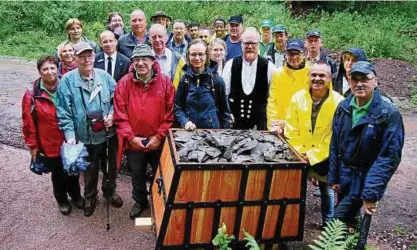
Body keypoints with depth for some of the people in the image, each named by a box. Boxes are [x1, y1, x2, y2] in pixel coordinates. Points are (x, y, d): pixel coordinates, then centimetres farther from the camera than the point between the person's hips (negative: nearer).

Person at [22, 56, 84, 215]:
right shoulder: (32, 95, -13)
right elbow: (29, 122, -7)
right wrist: (32, 145, -4)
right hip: (50, 145, -2)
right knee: (58, 175, 17)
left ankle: (76, 195, 46)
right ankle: (62, 200, 42)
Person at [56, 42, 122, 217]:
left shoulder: (104, 76, -3)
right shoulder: (67, 80, -9)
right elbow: (63, 111, -10)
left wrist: (112, 114, -12)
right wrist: (70, 135, -15)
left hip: (109, 132, 2)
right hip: (85, 136, -2)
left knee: (111, 165, 19)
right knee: (90, 169, 16)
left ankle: (110, 191, 45)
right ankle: (90, 197, 40)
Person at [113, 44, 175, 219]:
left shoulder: (165, 82, -8)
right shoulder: (124, 83, -7)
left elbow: (170, 112, -7)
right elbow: (120, 115, -7)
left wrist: (159, 136, -12)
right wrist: (131, 137, -13)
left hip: (158, 141, 0)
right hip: (134, 142, 1)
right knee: (137, 175, 20)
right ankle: (140, 202, 43)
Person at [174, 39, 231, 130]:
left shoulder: (217, 80, -4)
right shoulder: (184, 80, 0)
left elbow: (224, 110, 1)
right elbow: (177, 107, 3)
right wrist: (185, 122, -14)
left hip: (213, 130, -1)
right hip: (190, 131, 1)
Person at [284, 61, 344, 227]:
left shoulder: (338, 102, -15)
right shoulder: (297, 98, -7)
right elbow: (290, 130, -3)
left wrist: (313, 155, -17)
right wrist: (299, 153, -10)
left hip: (325, 158, -1)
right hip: (299, 156, 1)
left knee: (327, 191, 19)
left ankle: (328, 222, 40)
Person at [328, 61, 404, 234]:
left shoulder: (389, 114, -16)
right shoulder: (343, 107, 0)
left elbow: (389, 157, -18)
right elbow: (335, 145, 6)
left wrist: (372, 192, -20)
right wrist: (333, 177, 5)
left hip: (364, 181, -5)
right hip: (343, 177, 5)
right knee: (347, 220, 17)